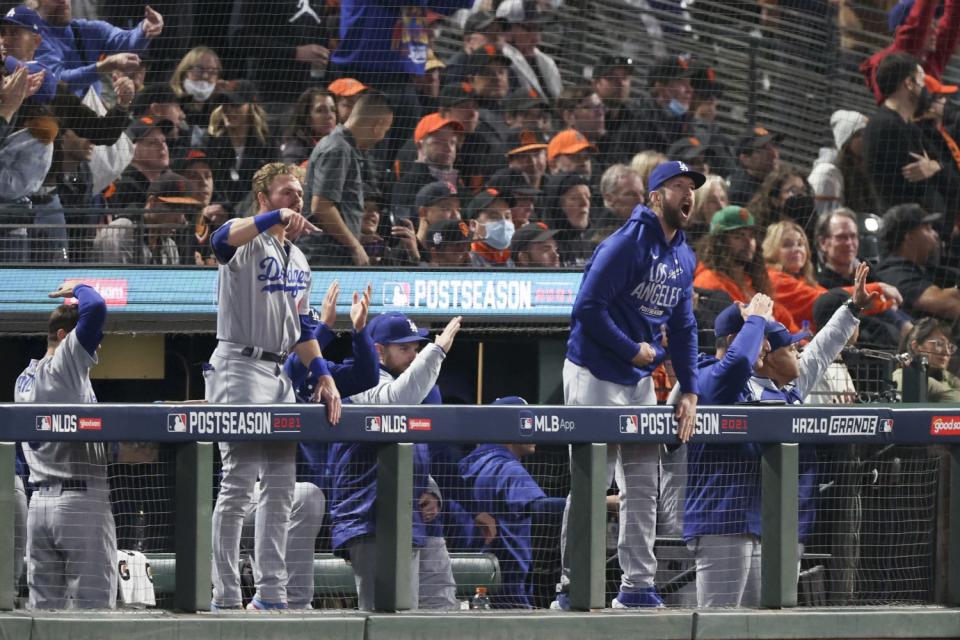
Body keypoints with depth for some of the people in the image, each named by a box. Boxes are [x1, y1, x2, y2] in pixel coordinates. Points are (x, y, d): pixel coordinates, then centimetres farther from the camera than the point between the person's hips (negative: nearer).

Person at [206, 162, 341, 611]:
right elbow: (224, 239, -34)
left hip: (277, 373, 9)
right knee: (239, 483, -11)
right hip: (240, 367, -9)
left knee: (280, 486, 9)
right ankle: (226, 599, -11)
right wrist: (277, 217, -48)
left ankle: (270, 594, 14)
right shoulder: (249, 241, -7)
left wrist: (323, 375, 11)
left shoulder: (297, 259, 19)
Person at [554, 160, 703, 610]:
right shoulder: (627, 244, -16)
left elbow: (683, 327, 14)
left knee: (643, 489, 8)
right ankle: (571, 588, -3)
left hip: (641, 380, 8)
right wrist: (632, 350, -15)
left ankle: (637, 587, 13)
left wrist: (689, 390, 6)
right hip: (595, 375, -8)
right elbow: (588, 308, -20)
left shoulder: (683, 259, 10)